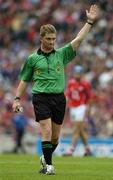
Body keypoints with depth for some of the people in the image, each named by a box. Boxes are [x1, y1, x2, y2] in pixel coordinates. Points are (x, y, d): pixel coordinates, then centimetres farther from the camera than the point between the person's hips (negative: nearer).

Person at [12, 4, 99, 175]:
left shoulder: (61, 54, 11)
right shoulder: (32, 58, 7)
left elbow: (78, 40, 3)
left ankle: (45, 158, 31)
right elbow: (24, 80, 13)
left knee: (55, 135, 7)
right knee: (46, 131, -15)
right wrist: (17, 98, 6)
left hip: (59, 97, 3)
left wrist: (90, 21, -3)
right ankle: (48, 164, -11)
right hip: (41, 97, -3)